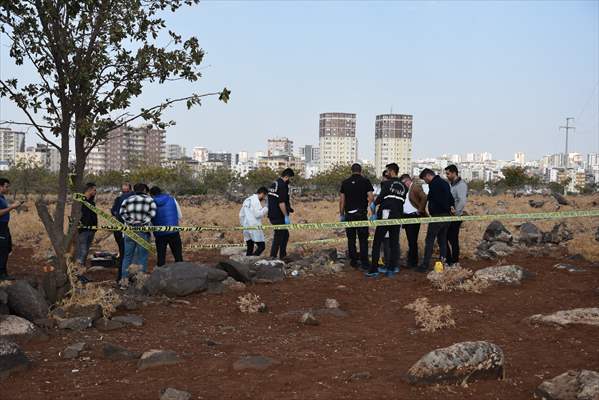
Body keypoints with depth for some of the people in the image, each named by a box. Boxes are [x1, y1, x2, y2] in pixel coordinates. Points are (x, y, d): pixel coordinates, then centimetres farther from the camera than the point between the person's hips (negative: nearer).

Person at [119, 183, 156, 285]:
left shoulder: (127, 200, 12)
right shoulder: (150, 200, 4)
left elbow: (122, 212, -3)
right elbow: (152, 214, -9)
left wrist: (131, 221, -8)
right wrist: (143, 222, -7)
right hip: (143, 232, -3)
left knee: (127, 256, 10)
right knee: (142, 257, 4)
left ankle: (124, 280, 10)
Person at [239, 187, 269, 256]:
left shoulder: (247, 200, 16)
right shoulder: (256, 200, -11)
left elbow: (241, 214, 19)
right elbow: (258, 214, -18)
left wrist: (243, 224, 24)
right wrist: (266, 209, -6)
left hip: (246, 227, 9)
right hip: (254, 228, -9)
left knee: (250, 248, 12)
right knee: (261, 246, -5)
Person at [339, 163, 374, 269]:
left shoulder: (345, 182, 5)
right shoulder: (365, 181, -1)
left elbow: (342, 200, 5)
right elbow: (371, 197, -7)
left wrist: (341, 214, 11)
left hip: (349, 214, 2)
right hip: (362, 213, -2)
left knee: (351, 239, 9)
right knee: (363, 239, 2)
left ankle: (353, 261, 11)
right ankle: (364, 262, 0)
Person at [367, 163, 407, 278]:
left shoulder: (387, 184, -8)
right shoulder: (404, 187, 10)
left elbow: (380, 198, -11)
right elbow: (402, 202, 8)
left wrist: (374, 203, 8)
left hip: (385, 217, -5)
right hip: (397, 217, 5)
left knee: (377, 243, 1)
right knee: (394, 244, 12)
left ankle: (374, 269, -3)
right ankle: (392, 268, 12)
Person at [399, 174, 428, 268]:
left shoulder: (416, 186, -6)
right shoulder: (406, 190, 18)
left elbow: (424, 198, -17)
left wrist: (420, 210, -13)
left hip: (414, 217, -8)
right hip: (407, 216, 8)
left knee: (413, 240, -6)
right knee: (410, 240, 12)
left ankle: (413, 262, -1)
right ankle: (411, 261, 19)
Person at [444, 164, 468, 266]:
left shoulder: (461, 185, -14)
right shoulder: (450, 184, 12)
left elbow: (462, 201, -24)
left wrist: (455, 212, -19)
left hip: (455, 217, -8)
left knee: (453, 239, 0)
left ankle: (455, 261, 12)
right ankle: (448, 259, 21)